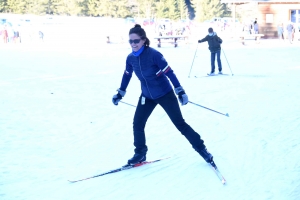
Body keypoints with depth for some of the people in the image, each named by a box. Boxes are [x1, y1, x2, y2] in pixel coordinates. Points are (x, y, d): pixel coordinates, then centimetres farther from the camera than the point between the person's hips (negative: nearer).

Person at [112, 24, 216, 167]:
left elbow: (169, 72, -23)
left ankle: (202, 149, 13)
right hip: (147, 96, 5)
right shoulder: (130, 58, -8)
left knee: (180, 124, 0)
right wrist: (120, 93, 18)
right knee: (137, 124, 3)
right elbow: (127, 76, 10)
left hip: (165, 94, -5)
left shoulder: (154, 54, -25)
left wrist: (180, 91, -25)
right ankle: (140, 153, 23)